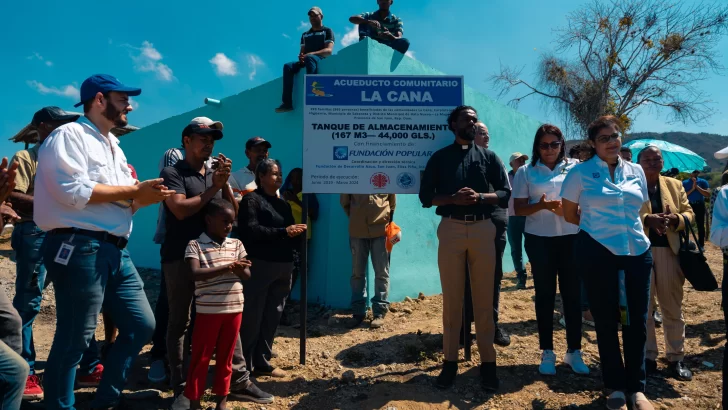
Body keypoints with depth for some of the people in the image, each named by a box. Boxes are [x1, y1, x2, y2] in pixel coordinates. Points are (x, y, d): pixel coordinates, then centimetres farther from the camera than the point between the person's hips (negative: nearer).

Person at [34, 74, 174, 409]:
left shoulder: (114, 146, 21)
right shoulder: (69, 135, -5)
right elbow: (74, 192, -20)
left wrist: (144, 198, 3)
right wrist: (134, 190, -12)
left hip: (116, 249, 9)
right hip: (79, 247, -9)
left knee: (141, 325, 11)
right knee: (75, 338, 0)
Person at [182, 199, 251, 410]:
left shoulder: (236, 245, 7)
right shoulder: (195, 245, -6)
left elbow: (247, 275, 4)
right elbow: (196, 273, -20)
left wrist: (238, 269, -20)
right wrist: (227, 267, -28)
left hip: (234, 309, 4)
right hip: (208, 311, -4)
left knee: (226, 357, 13)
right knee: (200, 358, 6)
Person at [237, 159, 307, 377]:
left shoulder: (283, 203, 21)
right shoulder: (251, 199, -1)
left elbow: (292, 233, 21)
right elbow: (250, 230, -16)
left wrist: (300, 233, -3)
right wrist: (283, 232, -19)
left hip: (283, 266, 7)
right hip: (259, 265, -7)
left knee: (273, 316, 10)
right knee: (252, 317, -2)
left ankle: (262, 361, 20)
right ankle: (244, 363, 8)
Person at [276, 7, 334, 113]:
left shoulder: (327, 31, 9)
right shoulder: (305, 35, 27)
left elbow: (329, 50, -6)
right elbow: (302, 51, 21)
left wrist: (311, 54, -20)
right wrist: (301, 56, -6)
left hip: (322, 59, -5)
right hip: (306, 61, 6)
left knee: (310, 58, -39)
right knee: (288, 66, -21)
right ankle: (287, 103, -32)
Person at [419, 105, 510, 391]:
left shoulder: (489, 157, 11)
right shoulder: (440, 157, 9)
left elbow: (506, 195, 4)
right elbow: (426, 197, 3)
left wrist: (479, 196, -13)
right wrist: (453, 198, -14)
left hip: (483, 230, 1)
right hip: (451, 229, -1)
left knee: (483, 298, 5)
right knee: (452, 298, 5)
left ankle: (487, 361, 14)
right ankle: (450, 359, 14)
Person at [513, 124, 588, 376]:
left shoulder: (575, 168, 5)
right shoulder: (526, 172, 3)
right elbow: (519, 209, 0)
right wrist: (541, 206, -19)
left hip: (571, 238, 1)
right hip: (539, 239, 0)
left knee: (572, 293, 4)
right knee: (545, 294, 6)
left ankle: (574, 351, 17)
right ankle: (547, 352, 16)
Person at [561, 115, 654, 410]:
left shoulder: (636, 172, 9)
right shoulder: (581, 173, -3)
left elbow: (638, 210, 20)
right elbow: (569, 215, 4)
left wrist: (628, 229, 9)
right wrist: (597, 226, 5)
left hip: (638, 251, 4)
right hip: (598, 252, -4)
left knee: (637, 319, 7)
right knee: (605, 319, 6)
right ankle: (616, 386, 21)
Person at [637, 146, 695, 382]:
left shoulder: (675, 185, 13)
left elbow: (689, 213, 10)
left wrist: (676, 219, -12)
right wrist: (647, 219, -24)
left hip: (669, 251, 4)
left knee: (673, 307, 9)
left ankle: (676, 358, 21)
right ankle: (648, 356, 17)